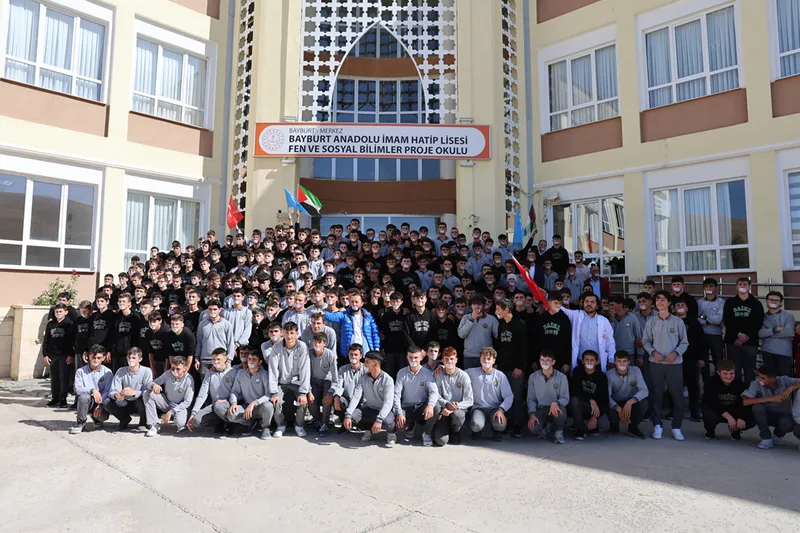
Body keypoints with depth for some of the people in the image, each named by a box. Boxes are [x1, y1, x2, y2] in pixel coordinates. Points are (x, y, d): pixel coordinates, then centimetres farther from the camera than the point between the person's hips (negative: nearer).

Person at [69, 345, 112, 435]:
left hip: (101, 402, 1)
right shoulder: (81, 371, 3)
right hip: (86, 401, 0)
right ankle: (80, 422, -11)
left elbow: (107, 391, -5)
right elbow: (77, 388, -11)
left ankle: (96, 418, 14)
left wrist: (100, 405, -19)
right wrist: (92, 390, -29)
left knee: (103, 416, -28)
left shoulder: (107, 372, 3)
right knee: (84, 396, -34)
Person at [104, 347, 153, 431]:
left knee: (141, 399, -36)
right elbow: (112, 391, -9)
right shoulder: (121, 371, -3)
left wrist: (134, 393, -40)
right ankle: (125, 419, 7)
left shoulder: (146, 371, -12)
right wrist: (116, 395, -34)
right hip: (125, 404, 3)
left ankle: (143, 421, -5)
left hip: (139, 404, -3)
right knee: (107, 403, -21)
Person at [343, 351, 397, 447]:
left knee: (387, 421, -37)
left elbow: (388, 402, -26)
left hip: (384, 410, -4)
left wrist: (379, 420, -39)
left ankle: (391, 433, 2)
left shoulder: (387, 379, -17)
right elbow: (355, 397, -11)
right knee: (352, 415, -23)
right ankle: (369, 430, 9)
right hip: (368, 409, 4)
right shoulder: (363, 377, -4)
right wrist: (348, 415, -25)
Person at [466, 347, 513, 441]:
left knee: (501, 425, -30)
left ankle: (496, 430, 11)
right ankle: (476, 430, 10)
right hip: (478, 408, -1)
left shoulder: (500, 375, 1)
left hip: (495, 408, 1)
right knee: (477, 425, -32)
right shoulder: (472, 373, 1)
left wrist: (501, 410, -20)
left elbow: (509, 396, -4)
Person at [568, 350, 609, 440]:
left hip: (597, 408, 0)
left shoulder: (602, 376, -7)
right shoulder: (578, 372, -7)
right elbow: (574, 392, -19)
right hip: (581, 406, 0)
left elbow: (604, 399, -10)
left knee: (603, 425, -28)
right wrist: (591, 400, -33)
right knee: (574, 400, -34)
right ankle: (580, 429, -11)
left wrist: (595, 417, -20)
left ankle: (591, 426, 11)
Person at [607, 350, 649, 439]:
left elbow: (644, 390, -26)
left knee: (643, 403, -31)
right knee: (610, 414, -34)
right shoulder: (609, 374, -16)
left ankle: (633, 427, -2)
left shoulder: (635, 370, -14)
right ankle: (614, 424, 8)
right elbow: (607, 396, -23)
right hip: (616, 404, -1)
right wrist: (618, 409, -43)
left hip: (631, 403, 1)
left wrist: (630, 402, -43)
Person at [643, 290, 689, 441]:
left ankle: (676, 428, 12)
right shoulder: (651, 322, 4)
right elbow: (645, 341, 7)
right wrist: (653, 352, -10)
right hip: (656, 363, 1)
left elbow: (684, 342, 3)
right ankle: (657, 426, 14)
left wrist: (676, 353, -13)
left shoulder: (678, 322, 1)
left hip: (675, 363, -1)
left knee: (677, 395, 1)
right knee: (656, 395, 5)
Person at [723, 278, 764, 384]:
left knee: (749, 370, 1)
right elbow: (727, 321, 1)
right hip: (733, 341, 0)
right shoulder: (729, 302, 10)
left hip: (750, 342, 0)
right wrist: (738, 334, -13)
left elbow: (758, 323, 0)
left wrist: (746, 337, -10)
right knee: (734, 370, 2)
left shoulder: (756, 304, 9)